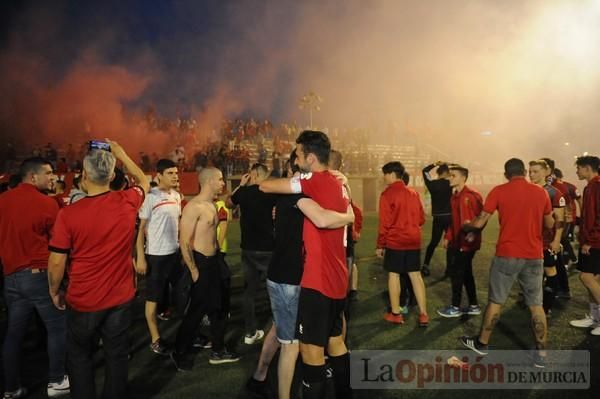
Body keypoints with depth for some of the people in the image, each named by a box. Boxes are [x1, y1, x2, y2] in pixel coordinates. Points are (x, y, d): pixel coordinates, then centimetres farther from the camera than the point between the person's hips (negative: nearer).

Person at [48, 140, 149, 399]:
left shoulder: (68, 214, -17)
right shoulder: (127, 203, -12)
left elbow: (56, 262, -11)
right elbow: (143, 182, 12)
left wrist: (55, 292, 7)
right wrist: (120, 153, 16)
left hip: (82, 302, -1)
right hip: (120, 299, 2)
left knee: (80, 358, 20)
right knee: (117, 357, 15)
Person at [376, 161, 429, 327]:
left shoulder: (387, 194, -10)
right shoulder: (414, 193, 7)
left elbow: (384, 223, -11)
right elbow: (421, 219, 11)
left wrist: (380, 245, -4)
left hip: (394, 241, -5)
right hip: (414, 241, 5)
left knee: (393, 275, 6)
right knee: (415, 275, 10)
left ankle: (395, 314, 13)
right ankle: (423, 314, 12)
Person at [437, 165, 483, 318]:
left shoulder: (471, 195, -15)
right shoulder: (454, 197, 11)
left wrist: (473, 232, -25)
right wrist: (448, 237, 14)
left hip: (467, 242, -9)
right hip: (458, 241, 9)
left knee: (455, 271, -4)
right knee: (465, 272, 14)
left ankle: (455, 307, 8)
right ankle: (474, 306, 25)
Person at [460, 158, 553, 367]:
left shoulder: (499, 191, -6)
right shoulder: (541, 192, 4)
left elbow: (479, 223, -6)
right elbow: (550, 224, 15)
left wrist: (465, 226, 14)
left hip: (507, 255, -3)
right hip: (534, 256, 3)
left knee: (495, 301, 9)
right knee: (536, 305, 10)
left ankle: (481, 343, 22)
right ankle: (541, 353, 14)